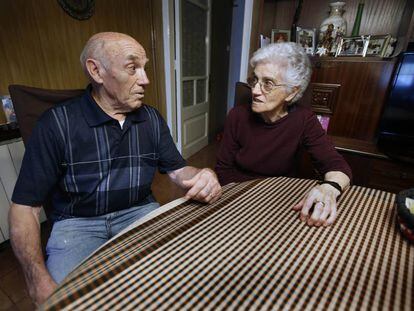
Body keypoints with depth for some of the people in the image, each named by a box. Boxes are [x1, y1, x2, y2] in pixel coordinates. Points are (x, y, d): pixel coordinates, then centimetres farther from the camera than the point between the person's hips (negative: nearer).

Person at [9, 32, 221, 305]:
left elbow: (177, 169, 2)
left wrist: (204, 177, -23)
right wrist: (39, 281, -22)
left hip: (140, 211, 3)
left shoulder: (152, 119, 1)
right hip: (78, 222, -2)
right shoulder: (58, 123, -10)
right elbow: (25, 206, -8)